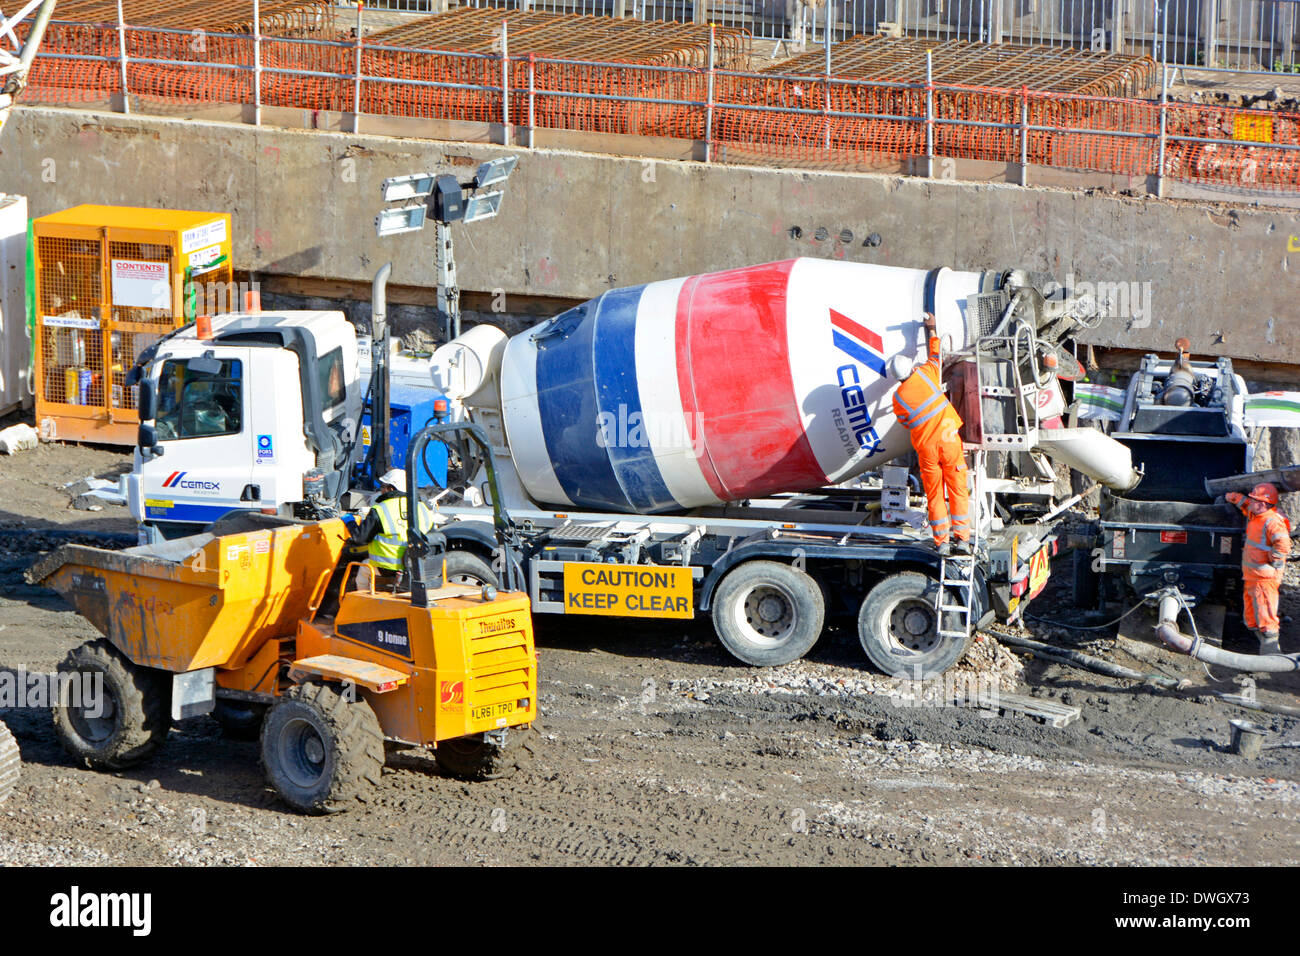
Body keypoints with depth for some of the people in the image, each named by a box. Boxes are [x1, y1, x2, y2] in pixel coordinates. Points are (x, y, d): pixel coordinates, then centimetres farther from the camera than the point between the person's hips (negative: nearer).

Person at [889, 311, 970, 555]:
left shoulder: (898, 398, -1)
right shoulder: (925, 374, -2)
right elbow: (936, 356, 18)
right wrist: (932, 330, 31)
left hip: (925, 447, 0)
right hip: (948, 439, 0)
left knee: (935, 495, 9)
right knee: (958, 490, 6)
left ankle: (941, 541, 9)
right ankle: (962, 538, 4)